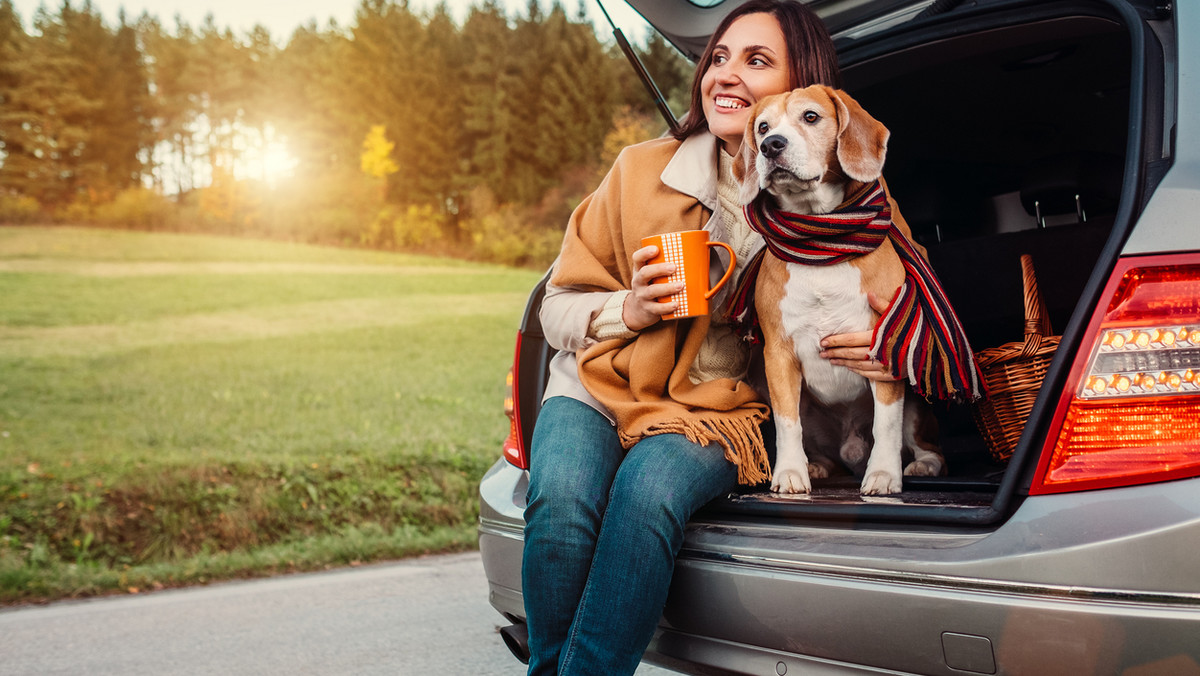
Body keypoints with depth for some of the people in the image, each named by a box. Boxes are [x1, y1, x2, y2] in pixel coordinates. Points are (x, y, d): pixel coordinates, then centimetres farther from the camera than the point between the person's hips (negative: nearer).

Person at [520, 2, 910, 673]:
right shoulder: (642, 170, 0)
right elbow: (561, 306, 8)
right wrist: (630, 310, -14)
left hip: (716, 409, -1)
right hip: (599, 388, 1)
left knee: (650, 490, -35)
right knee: (562, 496, -31)